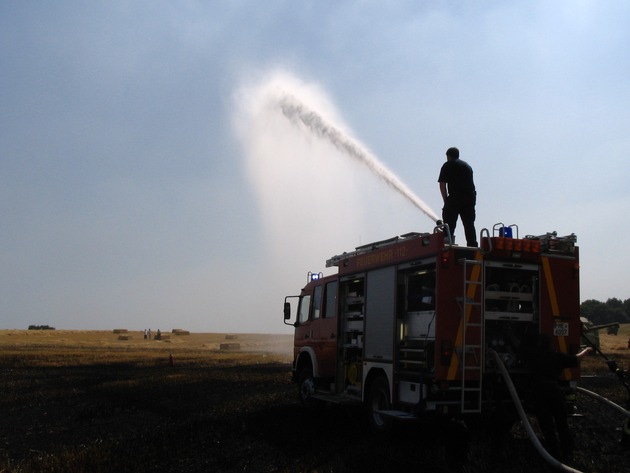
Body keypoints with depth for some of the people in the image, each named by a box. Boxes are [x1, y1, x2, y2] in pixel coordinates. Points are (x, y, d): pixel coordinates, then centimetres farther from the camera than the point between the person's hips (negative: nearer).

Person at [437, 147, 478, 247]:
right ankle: (473, 246, 7)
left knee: (449, 224, -2)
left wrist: (446, 200, 6)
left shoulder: (447, 165, 7)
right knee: (469, 224, 10)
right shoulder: (467, 165, 25)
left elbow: (442, 184, 0)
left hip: (455, 197, -5)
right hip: (470, 197, 5)